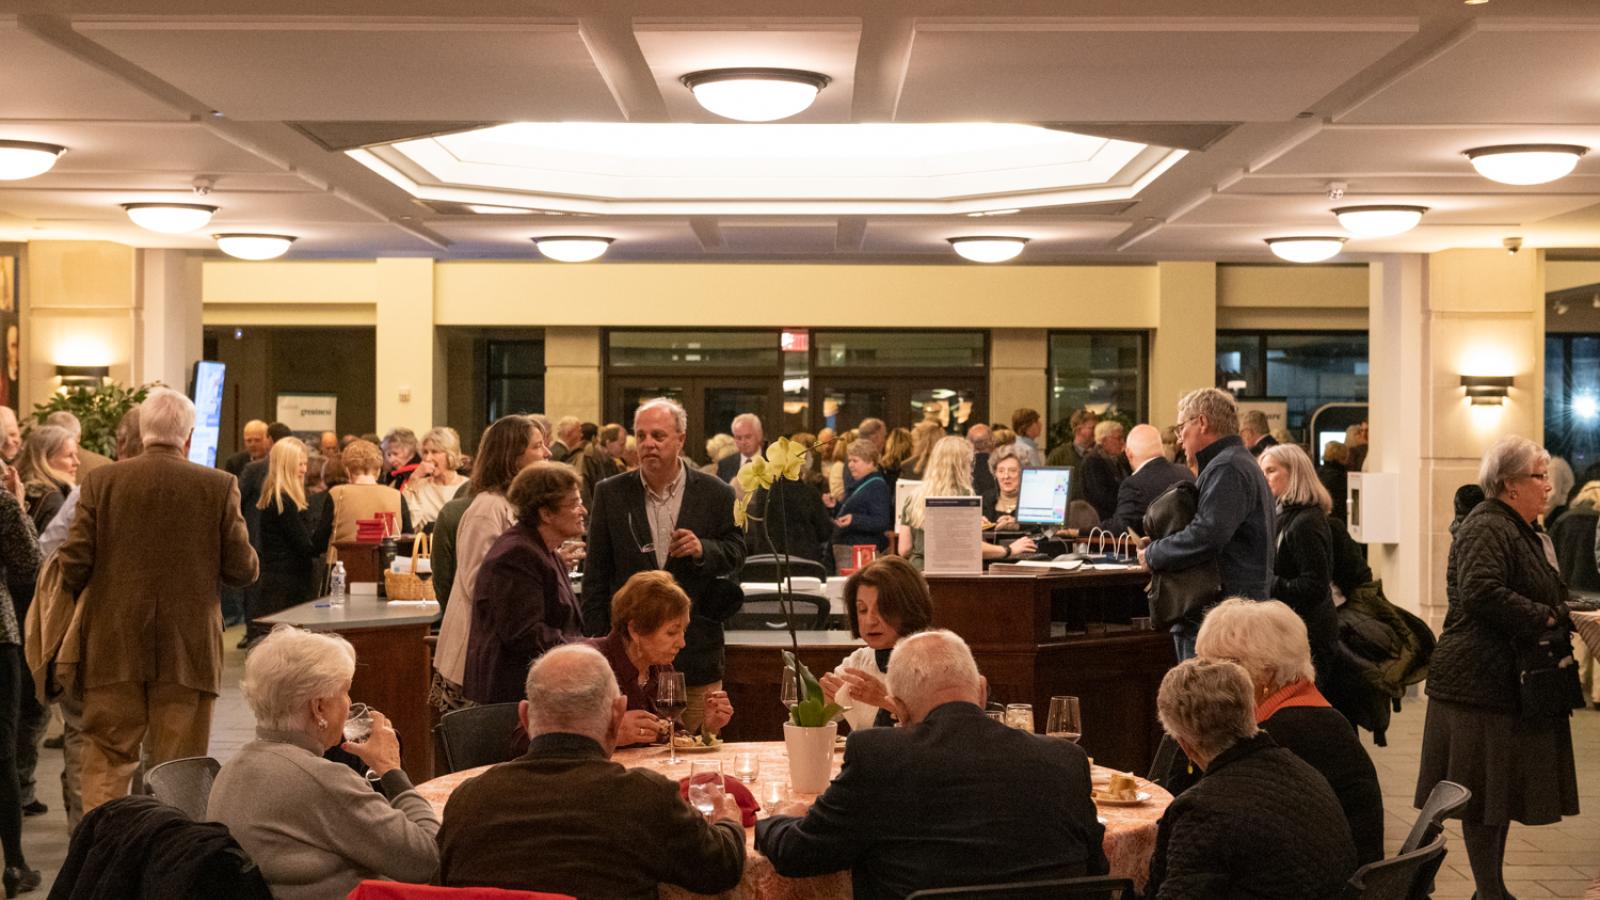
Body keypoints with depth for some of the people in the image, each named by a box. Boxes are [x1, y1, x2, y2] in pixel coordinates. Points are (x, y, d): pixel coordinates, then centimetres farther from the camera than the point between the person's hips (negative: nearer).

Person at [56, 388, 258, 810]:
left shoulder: (101, 481, -2)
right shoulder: (219, 486, -5)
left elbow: (73, 565, -4)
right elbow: (242, 570, -4)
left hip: (114, 648, 1)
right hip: (187, 650, -1)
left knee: (107, 764, 8)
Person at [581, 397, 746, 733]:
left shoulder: (715, 494, 1)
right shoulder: (611, 494, 3)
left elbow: (736, 553, 8)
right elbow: (596, 574, 5)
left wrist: (703, 550, -14)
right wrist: (598, 642, 2)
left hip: (696, 647, 0)